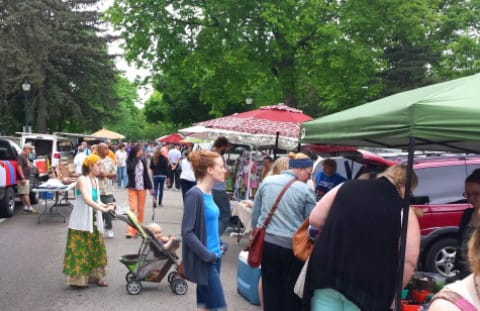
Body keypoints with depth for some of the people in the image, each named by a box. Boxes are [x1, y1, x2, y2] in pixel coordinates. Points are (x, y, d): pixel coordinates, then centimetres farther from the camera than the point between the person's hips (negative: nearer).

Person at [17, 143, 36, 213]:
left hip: (27, 178, 10)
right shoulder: (20, 156, -12)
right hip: (23, 179, -10)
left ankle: (25, 208, 12)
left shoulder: (26, 157, 19)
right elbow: (19, 167, -20)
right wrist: (22, 178, -24)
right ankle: (29, 208, -13)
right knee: (25, 194, -10)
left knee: (25, 194, 10)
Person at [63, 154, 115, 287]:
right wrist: (103, 209, -36)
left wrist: (105, 205, -10)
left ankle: (94, 276, 22)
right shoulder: (82, 180, -16)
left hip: (93, 220, 8)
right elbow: (87, 199, -30)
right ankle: (77, 279, 7)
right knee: (80, 249, -3)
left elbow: (95, 200, 9)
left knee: (96, 248, 11)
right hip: (81, 221, -8)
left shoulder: (95, 180, 9)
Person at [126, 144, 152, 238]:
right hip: (132, 187, -3)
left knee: (140, 209, 7)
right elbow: (130, 169, -22)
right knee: (132, 208, -9)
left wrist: (149, 186, 8)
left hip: (142, 188, 3)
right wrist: (136, 158, -15)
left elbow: (146, 174, 10)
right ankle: (130, 230, -9)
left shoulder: (143, 161, 7)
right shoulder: (130, 161, -2)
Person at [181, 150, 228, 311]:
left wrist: (218, 246, 8)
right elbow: (187, 232, -20)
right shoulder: (195, 195, -17)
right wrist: (208, 255, -18)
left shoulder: (209, 193, 8)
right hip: (204, 261, -8)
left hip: (214, 257, 8)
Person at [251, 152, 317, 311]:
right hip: (292, 246, -4)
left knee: (270, 289, 14)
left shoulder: (266, 182, 3)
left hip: (267, 242, 4)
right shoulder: (306, 190, -9)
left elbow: (255, 214, 9)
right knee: (292, 292, 11)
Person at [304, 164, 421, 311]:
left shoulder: (346, 187, 8)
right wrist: (393, 291, 7)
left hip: (325, 274, 3)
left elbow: (314, 220, 8)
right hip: (366, 287, -3)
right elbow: (409, 260, -6)